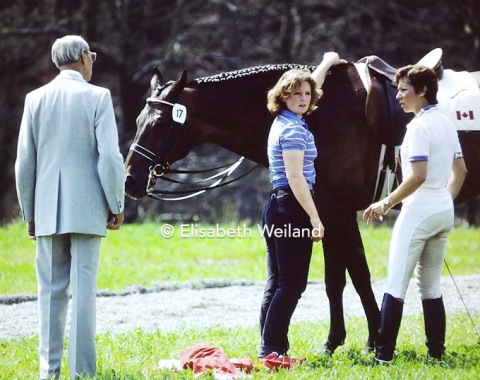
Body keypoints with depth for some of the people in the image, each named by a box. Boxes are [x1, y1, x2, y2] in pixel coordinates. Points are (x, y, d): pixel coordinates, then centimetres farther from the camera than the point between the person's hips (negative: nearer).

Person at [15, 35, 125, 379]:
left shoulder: (36, 99, 5)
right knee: (84, 289, -1)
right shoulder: (97, 97, -5)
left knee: (51, 291, 8)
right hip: (87, 209, -3)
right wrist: (117, 205, 1)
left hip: (47, 212, 3)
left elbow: (24, 162, 5)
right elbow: (110, 157, -10)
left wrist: (30, 214, 13)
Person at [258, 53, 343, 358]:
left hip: (276, 208, 10)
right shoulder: (294, 129, -14)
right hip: (292, 209, -10)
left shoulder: (285, 121, 14)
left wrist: (327, 64, 47)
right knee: (292, 284, -8)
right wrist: (315, 219, -22)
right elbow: (295, 177, -21)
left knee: (277, 283, 11)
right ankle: (271, 348, -11)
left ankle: (271, 348, 12)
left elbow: (310, 88, 34)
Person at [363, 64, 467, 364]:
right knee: (431, 286, 13)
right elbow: (460, 171, 18)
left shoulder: (419, 127, -15)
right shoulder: (447, 124, 12)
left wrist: (386, 204, -15)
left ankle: (383, 355, -11)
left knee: (396, 286, -7)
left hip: (419, 213, -9)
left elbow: (418, 176, -22)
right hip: (444, 213, 9)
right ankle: (436, 353, 10)